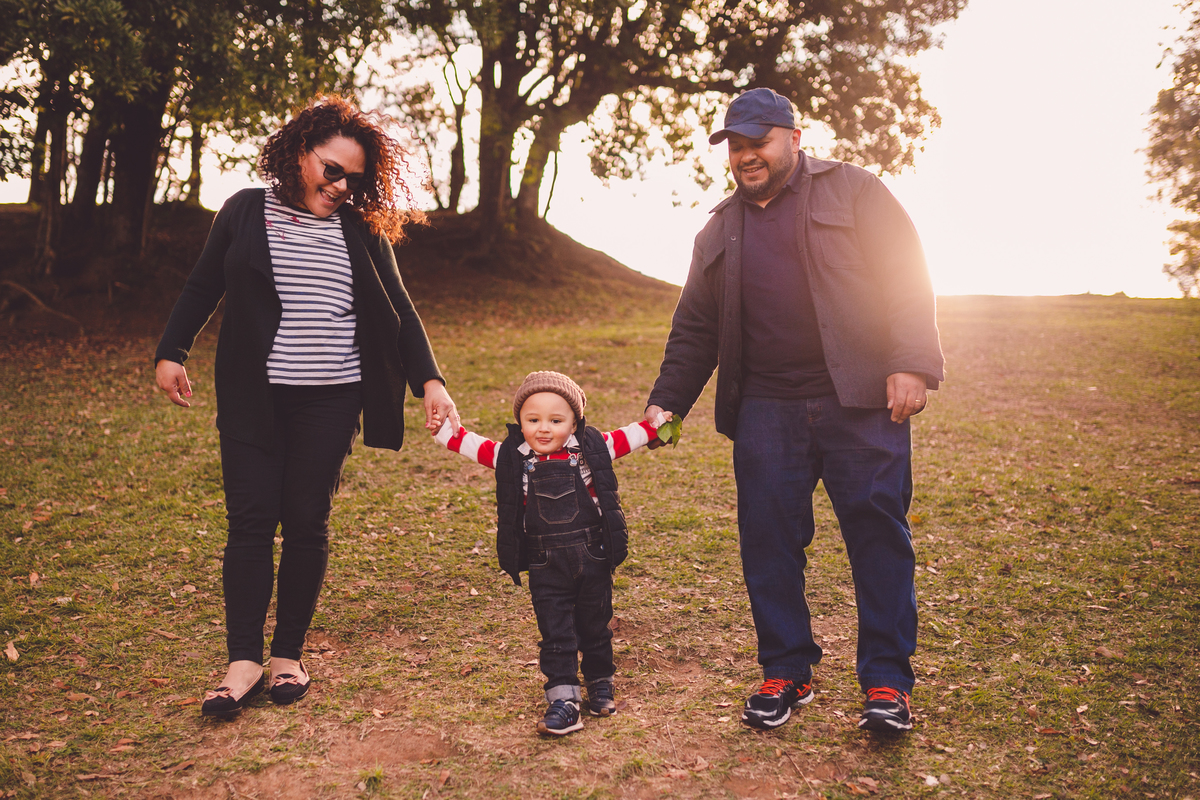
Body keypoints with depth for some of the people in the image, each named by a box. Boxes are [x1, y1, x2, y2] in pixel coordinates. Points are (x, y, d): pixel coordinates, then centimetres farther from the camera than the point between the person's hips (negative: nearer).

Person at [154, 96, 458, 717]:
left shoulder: (362, 230, 6)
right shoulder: (247, 212, 6)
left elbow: (398, 310, 6)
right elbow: (203, 287, 13)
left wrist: (429, 380, -4)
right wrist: (170, 352, 5)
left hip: (330, 401, 0)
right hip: (252, 398, 0)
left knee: (306, 523, 3)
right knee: (251, 520, -1)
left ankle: (288, 655, 17)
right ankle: (244, 660, 7)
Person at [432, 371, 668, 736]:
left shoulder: (589, 449, -2)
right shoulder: (513, 458, -1)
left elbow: (628, 437, 7)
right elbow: (468, 444, 4)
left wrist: (660, 419, 3)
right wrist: (442, 425, -4)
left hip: (592, 559, 1)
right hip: (546, 568, 0)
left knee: (595, 628, 16)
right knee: (555, 635, 2)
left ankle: (600, 684, 36)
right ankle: (563, 700, 9)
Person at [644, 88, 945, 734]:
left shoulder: (853, 192, 7)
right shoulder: (719, 231, 20)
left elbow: (907, 277, 0)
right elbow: (694, 330, 22)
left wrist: (911, 365, -12)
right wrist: (665, 402, 14)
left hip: (860, 402, -3)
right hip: (766, 413, 4)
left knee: (878, 535, -2)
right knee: (768, 542, 2)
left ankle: (887, 682, 11)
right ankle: (786, 672, 19)